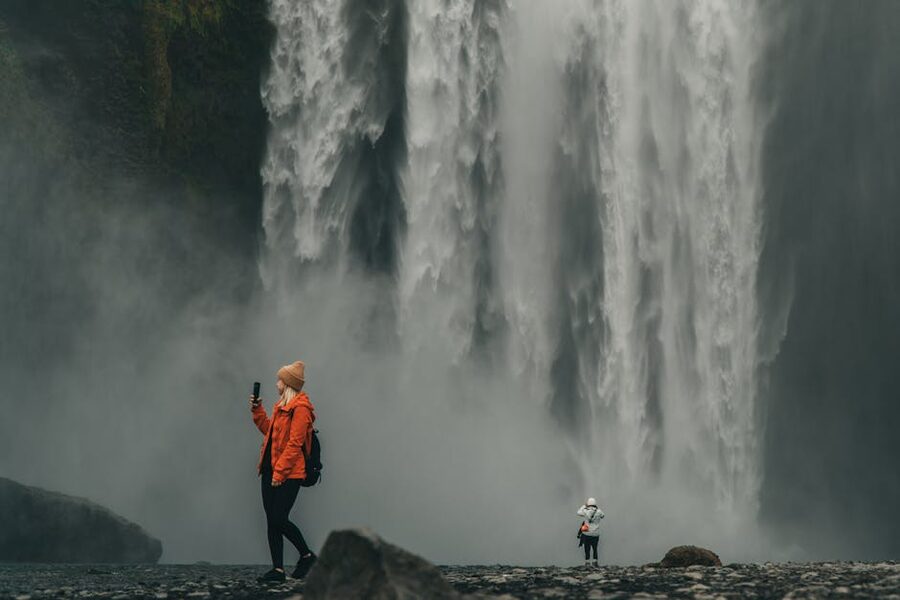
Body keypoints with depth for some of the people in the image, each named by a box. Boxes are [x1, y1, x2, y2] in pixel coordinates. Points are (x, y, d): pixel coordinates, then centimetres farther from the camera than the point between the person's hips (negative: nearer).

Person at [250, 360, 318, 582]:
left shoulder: (300, 408, -13)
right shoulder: (281, 406, 16)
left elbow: (294, 443, -18)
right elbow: (268, 430, 25)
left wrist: (280, 472, -20)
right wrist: (257, 410, 18)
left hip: (289, 474, -9)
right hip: (271, 471, 9)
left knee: (279, 520, -10)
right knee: (272, 520, 5)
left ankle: (307, 556, 10)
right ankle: (278, 569, 8)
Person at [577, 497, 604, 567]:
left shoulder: (586, 511, -7)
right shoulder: (598, 512, -6)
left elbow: (579, 513, 13)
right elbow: (602, 516, 17)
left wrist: (584, 506, 23)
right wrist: (598, 508, 19)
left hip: (586, 534, -1)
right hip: (595, 534, 1)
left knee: (587, 549, 6)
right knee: (595, 549, 15)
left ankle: (587, 563, 6)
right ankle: (594, 562, 16)